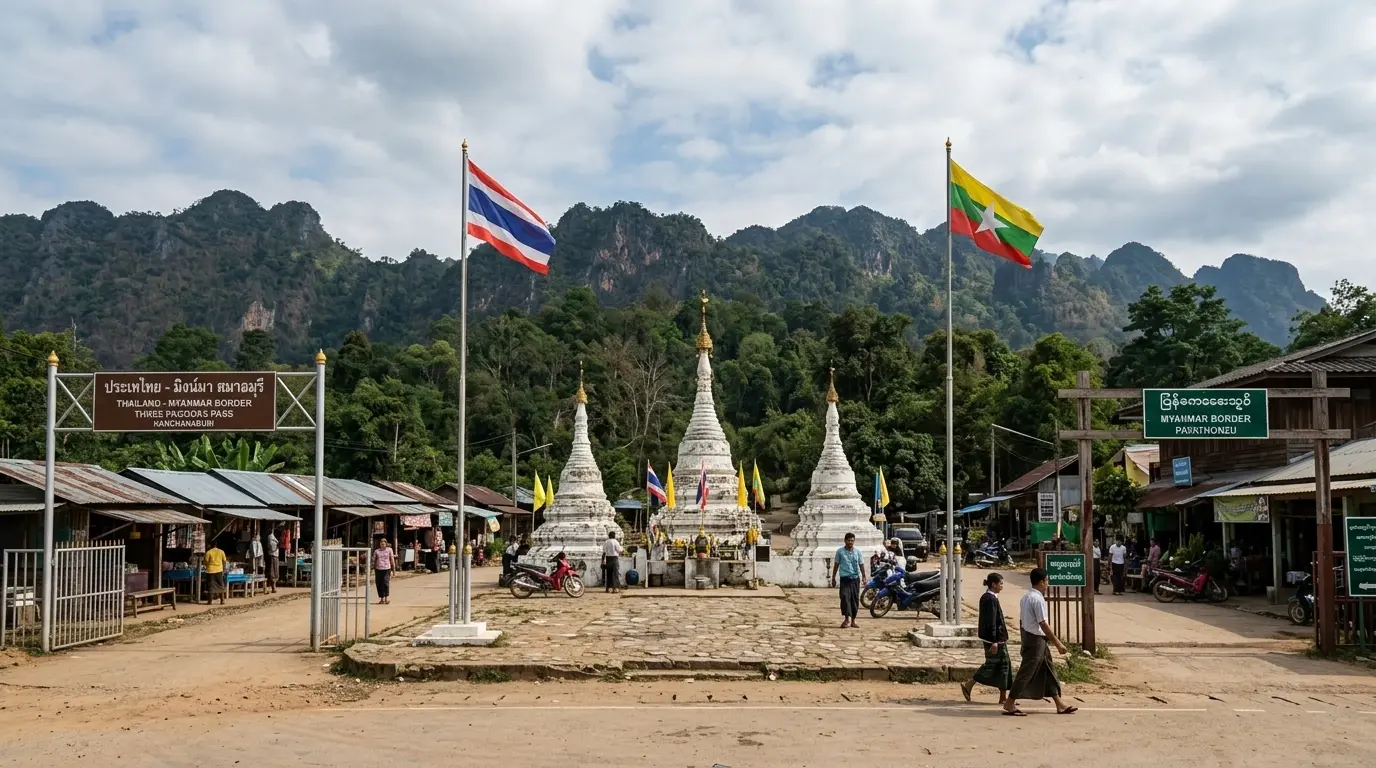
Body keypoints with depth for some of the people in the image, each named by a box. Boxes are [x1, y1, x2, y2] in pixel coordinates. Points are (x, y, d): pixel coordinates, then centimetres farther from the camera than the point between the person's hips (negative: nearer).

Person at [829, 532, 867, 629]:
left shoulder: (857, 551, 7)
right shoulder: (840, 551, 3)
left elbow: (861, 565, 10)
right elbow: (836, 565, 8)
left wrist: (863, 576, 0)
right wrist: (833, 578, 9)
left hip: (855, 578, 2)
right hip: (845, 578, -2)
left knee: (855, 599, 4)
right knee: (845, 597, -18)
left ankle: (853, 620, 13)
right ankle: (846, 618, -20)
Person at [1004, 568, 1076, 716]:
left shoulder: (1025, 598, 12)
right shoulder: (1038, 599, -18)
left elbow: (1021, 622, 15)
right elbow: (1043, 624, -22)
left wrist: (1025, 640, 22)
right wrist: (1058, 644, -18)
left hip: (1028, 637, 10)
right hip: (1036, 640, -10)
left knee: (1048, 670, 14)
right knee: (1026, 672, -5)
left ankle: (1059, 704, 19)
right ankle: (1009, 704, 0)